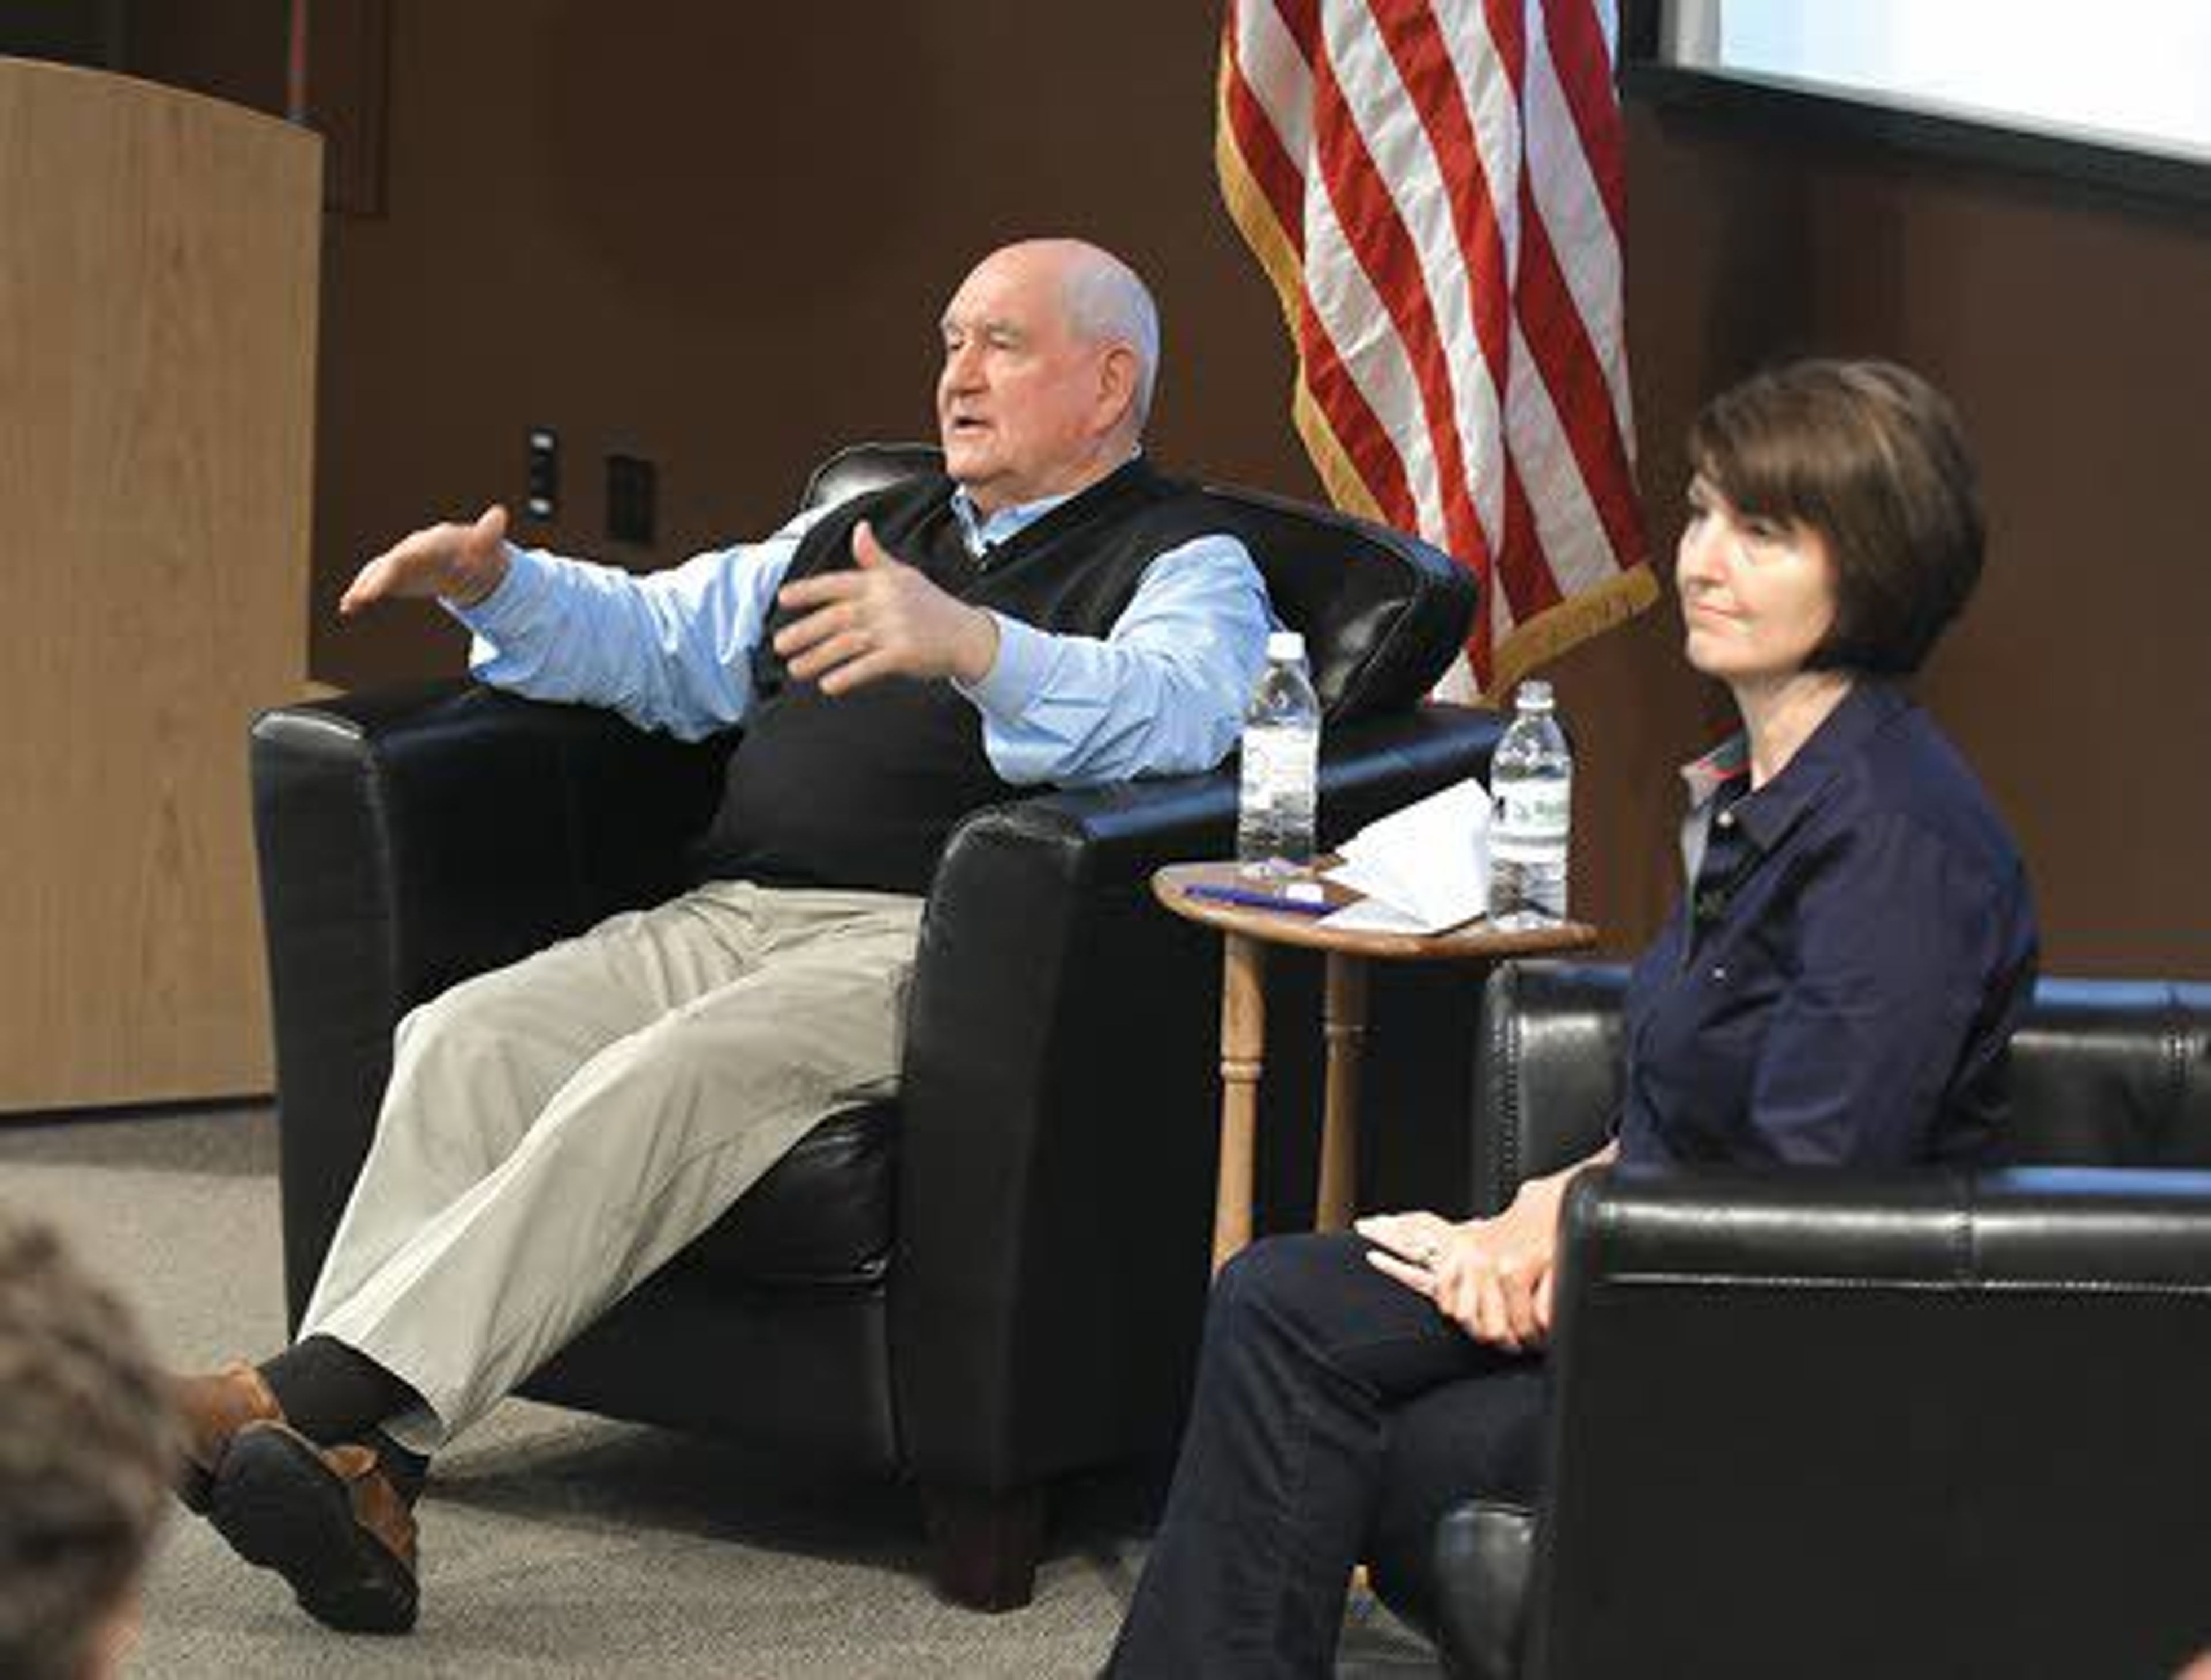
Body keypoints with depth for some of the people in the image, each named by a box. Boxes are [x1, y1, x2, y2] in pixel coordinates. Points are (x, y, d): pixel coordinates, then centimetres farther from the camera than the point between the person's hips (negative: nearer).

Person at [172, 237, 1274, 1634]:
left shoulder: (1186, 560, 6)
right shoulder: (863, 528, 30)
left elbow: (1175, 709, -17)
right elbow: (659, 641, 35)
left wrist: (973, 645, -35)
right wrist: (497, 586, 15)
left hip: (920, 944, -7)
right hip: (727, 917, 7)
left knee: (666, 1078, -33)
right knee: (467, 1039, -21)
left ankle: (315, 1398, -38)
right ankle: (360, 1477, -32)